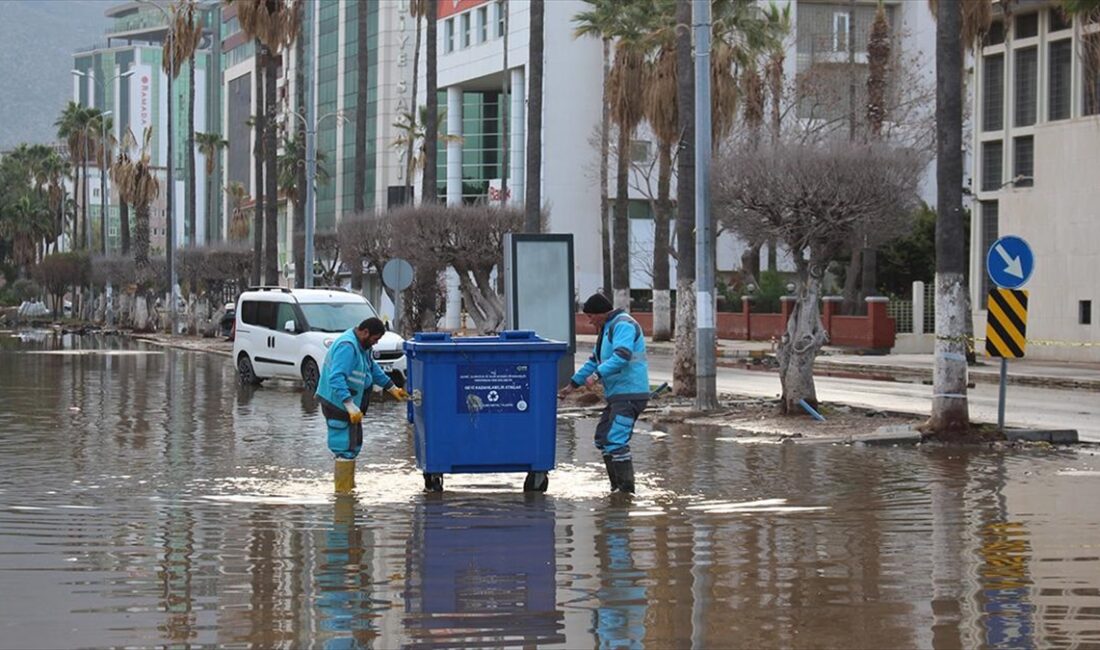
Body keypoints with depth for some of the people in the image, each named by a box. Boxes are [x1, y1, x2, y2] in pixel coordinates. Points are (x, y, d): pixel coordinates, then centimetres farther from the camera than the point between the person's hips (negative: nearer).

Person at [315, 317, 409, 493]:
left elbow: (373, 369, 24)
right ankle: (343, 492, -6)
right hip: (338, 404, -11)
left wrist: (393, 388, 18)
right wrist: (351, 407, -36)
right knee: (346, 448, -9)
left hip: (350, 405, 11)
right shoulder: (347, 346, -25)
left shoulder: (361, 345, 9)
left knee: (354, 446, 18)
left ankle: (349, 487, 29)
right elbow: (336, 379, -33)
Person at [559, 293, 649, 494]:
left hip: (630, 394, -11)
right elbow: (595, 360, 29)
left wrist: (597, 374, -32)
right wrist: (574, 383, 26)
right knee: (603, 438, 14)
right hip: (617, 395, 11)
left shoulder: (623, 325, -11)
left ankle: (626, 489, -15)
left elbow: (622, 356, -27)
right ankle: (616, 485, 19)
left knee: (615, 440, -17)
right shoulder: (607, 328, 22)